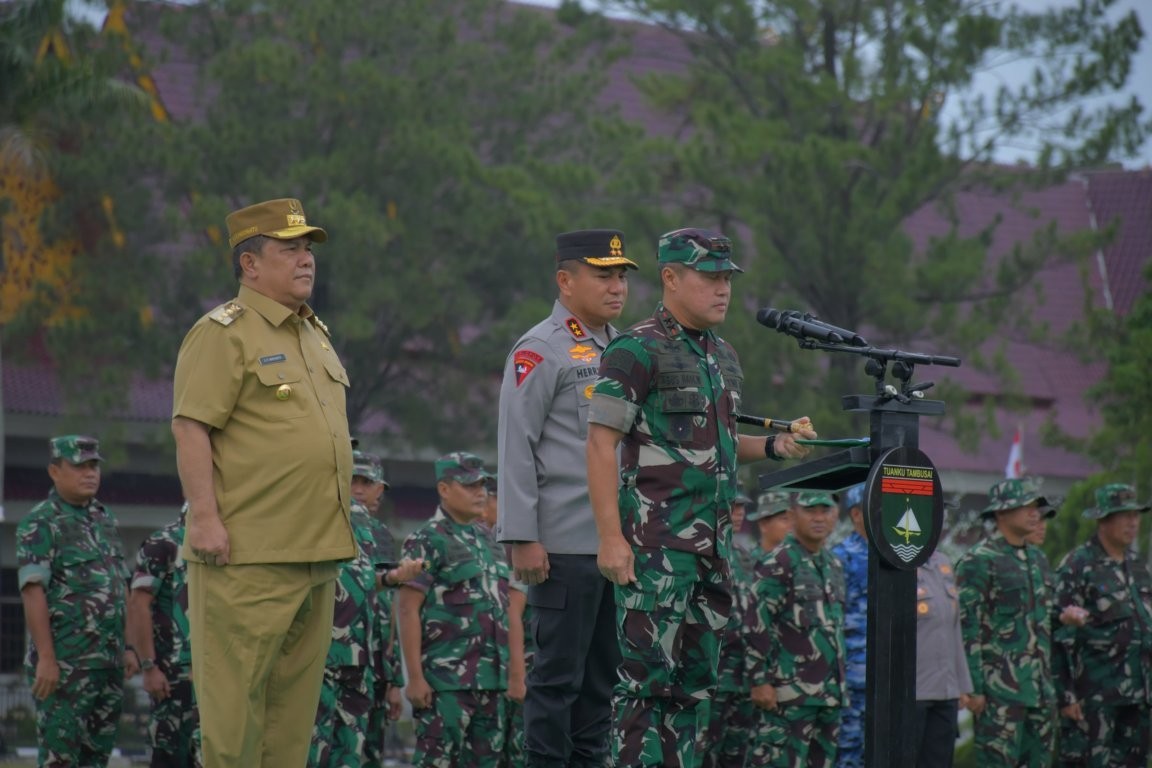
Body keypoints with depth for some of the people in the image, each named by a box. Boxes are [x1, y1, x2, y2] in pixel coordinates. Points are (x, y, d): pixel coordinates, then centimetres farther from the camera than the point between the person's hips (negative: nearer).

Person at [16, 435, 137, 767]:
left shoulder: (105, 520, 15)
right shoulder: (39, 524, -7)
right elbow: (32, 591, -14)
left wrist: (128, 647, 13)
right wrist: (46, 658, -20)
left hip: (108, 662, 7)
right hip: (65, 662, -7)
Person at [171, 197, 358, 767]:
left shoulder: (315, 334, 20)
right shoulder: (224, 333, -7)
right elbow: (191, 429, -14)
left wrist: (335, 532, 22)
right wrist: (206, 517, -21)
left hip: (315, 550, 8)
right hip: (248, 552, -8)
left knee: (296, 691, 8)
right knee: (236, 686, -7)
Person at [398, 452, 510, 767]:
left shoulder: (482, 539, 18)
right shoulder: (428, 540, -5)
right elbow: (408, 610, -10)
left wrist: (508, 669, 18)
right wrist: (415, 676, -16)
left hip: (489, 678, 8)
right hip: (447, 679, -7)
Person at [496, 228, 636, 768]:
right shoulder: (539, 352, -7)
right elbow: (516, 449, -11)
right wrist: (523, 538, -16)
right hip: (566, 545, -7)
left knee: (604, 669, 10)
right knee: (558, 673, -4)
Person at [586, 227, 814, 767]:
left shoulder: (722, 356, 18)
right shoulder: (637, 351, -8)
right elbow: (601, 445, -11)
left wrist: (775, 446, 9)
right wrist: (610, 537, -18)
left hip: (712, 544, 8)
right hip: (656, 544, -8)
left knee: (696, 677, 9)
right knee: (648, 677, -10)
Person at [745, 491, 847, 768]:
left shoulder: (834, 565, 18)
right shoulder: (778, 564, -7)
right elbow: (757, 623, -12)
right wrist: (760, 681, -17)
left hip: (830, 693, 8)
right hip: (790, 693, -8)